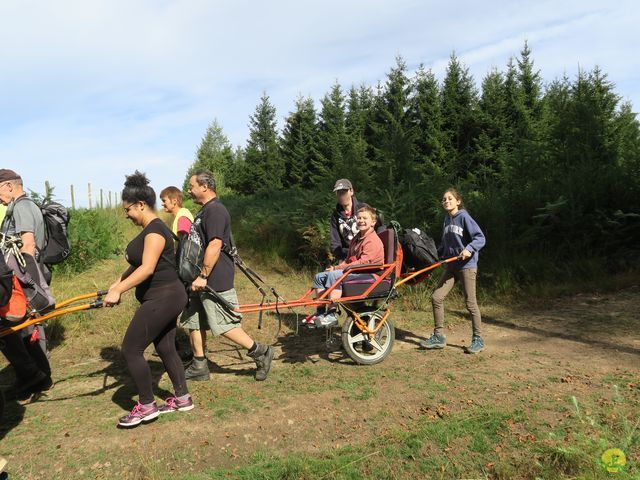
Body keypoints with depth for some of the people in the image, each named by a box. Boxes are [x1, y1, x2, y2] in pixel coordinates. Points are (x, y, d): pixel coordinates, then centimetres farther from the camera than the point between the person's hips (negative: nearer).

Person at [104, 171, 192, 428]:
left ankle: (146, 407, 9)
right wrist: (118, 282, 25)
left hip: (162, 298, -10)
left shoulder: (155, 230, -18)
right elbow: (138, 263, 24)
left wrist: (118, 291, -28)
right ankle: (182, 399, 27)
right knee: (166, 349, 16)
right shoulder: (149, 229, 13)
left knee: (131, 349, -3)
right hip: (164, 299, 10)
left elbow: (147, 268, -28)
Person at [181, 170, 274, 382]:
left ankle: (260, 353, 9)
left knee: (224, 325, -5)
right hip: (200, 280, 11)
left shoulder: (215, 210, -17)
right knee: (193, 322, 14)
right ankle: (199, 367, 24)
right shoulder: (205, 211, 17)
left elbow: (215, 245, -25)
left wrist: (203, 276, -24)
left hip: (214, 281, -11)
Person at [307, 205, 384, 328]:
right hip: (354, 271, 10)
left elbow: (362, 262, -23)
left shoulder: (373, 241, -14)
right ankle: (320, 312, 4)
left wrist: (338, 268, -21)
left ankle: (332, 315, -32)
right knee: (320, 277, 1)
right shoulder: (356, 239, 19)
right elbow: (348, 260, 21)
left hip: (369, 274, -10)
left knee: (334, 275, -32)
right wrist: (336, 267, -1)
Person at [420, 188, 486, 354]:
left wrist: (469, 249, -29)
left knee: (470, 303, -1)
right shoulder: (447, 219, 12)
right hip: (451, 265, 7)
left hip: (467, 265, -7)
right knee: (436, 297, 1)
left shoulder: (464, 217, -9)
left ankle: (478, 340, 12)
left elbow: (480, 238, -15)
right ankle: (438, 337, 11)